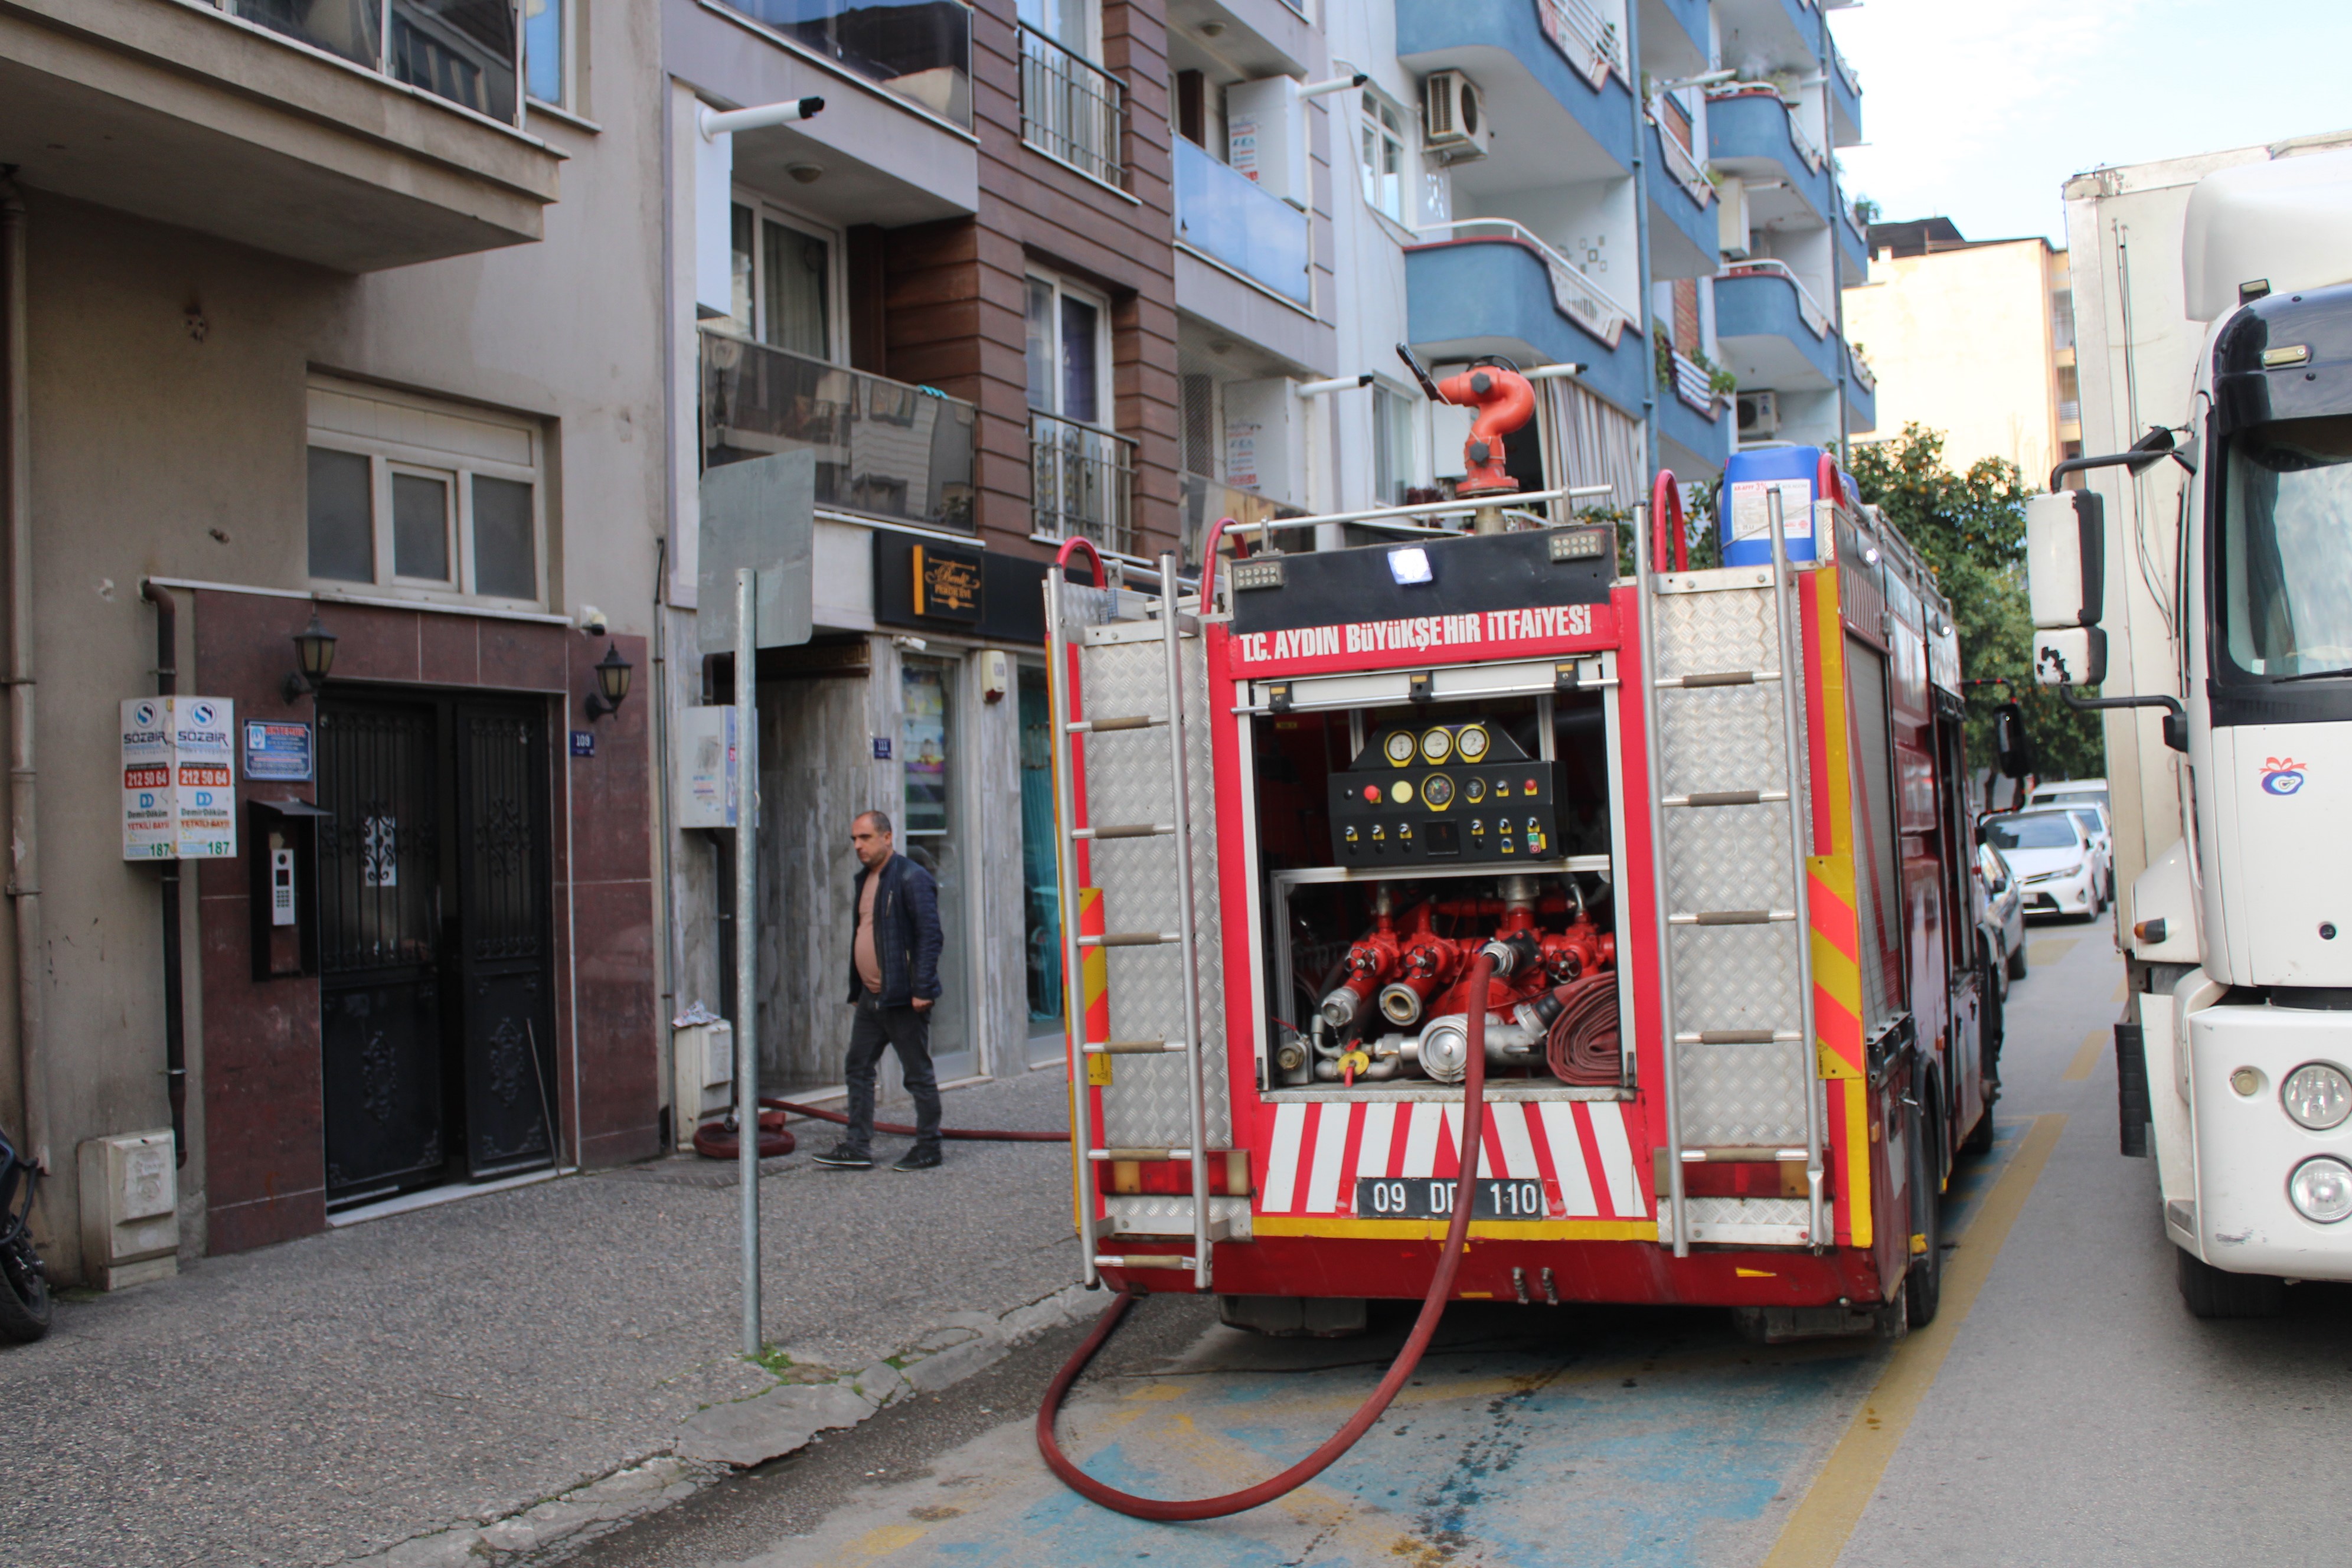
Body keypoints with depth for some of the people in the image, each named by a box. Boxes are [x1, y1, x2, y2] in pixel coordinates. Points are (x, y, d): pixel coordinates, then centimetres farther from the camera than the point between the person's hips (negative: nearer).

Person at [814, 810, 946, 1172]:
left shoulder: (911, 878, -13)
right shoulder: (865, 879, 14)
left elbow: (929, 935, -18)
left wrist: (922, 990, -22)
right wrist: (856, 990, 17)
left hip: (904, 999, -9)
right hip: (871, 997, 9)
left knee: (918, 1074, 1)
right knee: (858, 1069, 9)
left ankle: (928, 1149, 10)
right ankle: (857, 1147, 15)